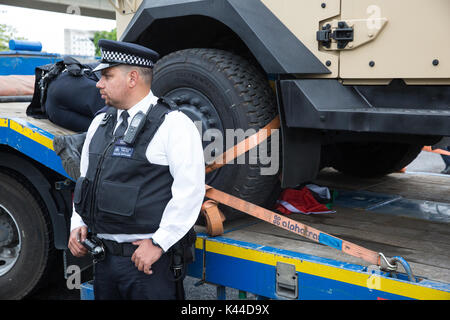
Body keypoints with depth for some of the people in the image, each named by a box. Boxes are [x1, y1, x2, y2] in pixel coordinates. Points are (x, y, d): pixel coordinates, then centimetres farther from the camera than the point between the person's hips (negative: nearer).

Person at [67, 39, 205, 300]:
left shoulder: (173, 124, -10)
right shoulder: (100, 124, 13)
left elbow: (190, 189, -17)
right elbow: (85, 178, 22)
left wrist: (158, 243, -17)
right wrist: (78, 224, 10)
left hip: (145, 257, -7)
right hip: (103, 256, 7)